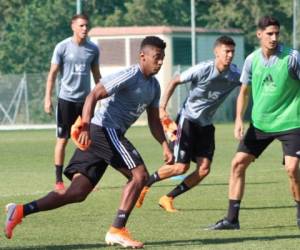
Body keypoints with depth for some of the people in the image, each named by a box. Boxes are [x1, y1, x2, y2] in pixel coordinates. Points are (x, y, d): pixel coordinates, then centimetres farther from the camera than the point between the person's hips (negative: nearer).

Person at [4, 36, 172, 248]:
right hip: (105, 130, -9)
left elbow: (154, 121, 25)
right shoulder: (130, 76, -10)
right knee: (140, 175, -12)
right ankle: (117, 231, -10)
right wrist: (85, 126, -27)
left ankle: (21, 211, -4)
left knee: (78, 193, 1)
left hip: (111, 135, 9)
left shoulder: (154, 86, 19)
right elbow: (94, 95, -17)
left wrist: (165, 146, 12)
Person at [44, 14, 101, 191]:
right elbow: (53, 74, -2)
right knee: (62, 139, 0)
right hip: (66, 98, -3)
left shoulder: (93, 49, 5)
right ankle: (59, 180, 5)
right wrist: (48, 98, -8)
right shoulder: (62, 47, -5)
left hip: (85, 100, 3)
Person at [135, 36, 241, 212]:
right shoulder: (202, 70, -19)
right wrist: (162, 108, -12)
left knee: (204, 169, -6)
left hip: (206, 125, 5)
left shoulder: (235, 75, -9)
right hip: (188, 119, -5)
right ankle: (145, 183, 12)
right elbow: (175, 81, -8)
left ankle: (168, 198, 8)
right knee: (181, 167, -11)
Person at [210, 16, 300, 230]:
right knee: (238, 163, -1)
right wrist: (239, 120, 1)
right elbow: (244, 92, 12)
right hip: (260, 122, 4)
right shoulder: (252, 60, 1)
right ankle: (232, 218, 6)